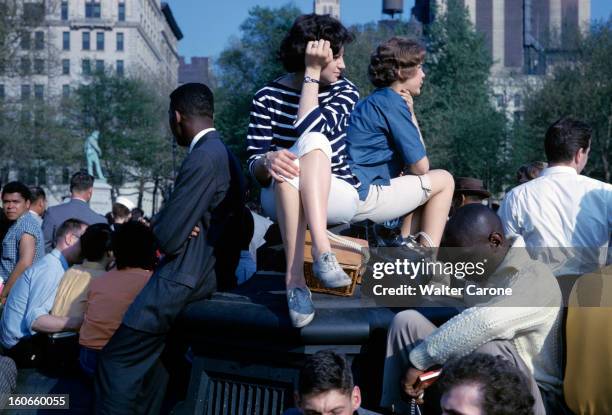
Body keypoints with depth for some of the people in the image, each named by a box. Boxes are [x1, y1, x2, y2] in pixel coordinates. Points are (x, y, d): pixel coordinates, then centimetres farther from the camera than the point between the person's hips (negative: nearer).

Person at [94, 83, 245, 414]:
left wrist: (157, 228, 1)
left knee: (116, 359, -6)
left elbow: (167, 238, -21)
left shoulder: (203, 158, -20)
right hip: (208, 272, 10)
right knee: (147, 355, 23)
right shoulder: (223, 153, 11)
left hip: (184, 280, -10)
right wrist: (164, 226, 0)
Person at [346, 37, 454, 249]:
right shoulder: (392, 103, -9)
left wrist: (409, 114, 9)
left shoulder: (372, 102, 20)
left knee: (422, 187, 26)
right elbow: (420, 166, -7)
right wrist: (410, 114, 3)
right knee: (443, 180, 4)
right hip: (361, 198, -10)